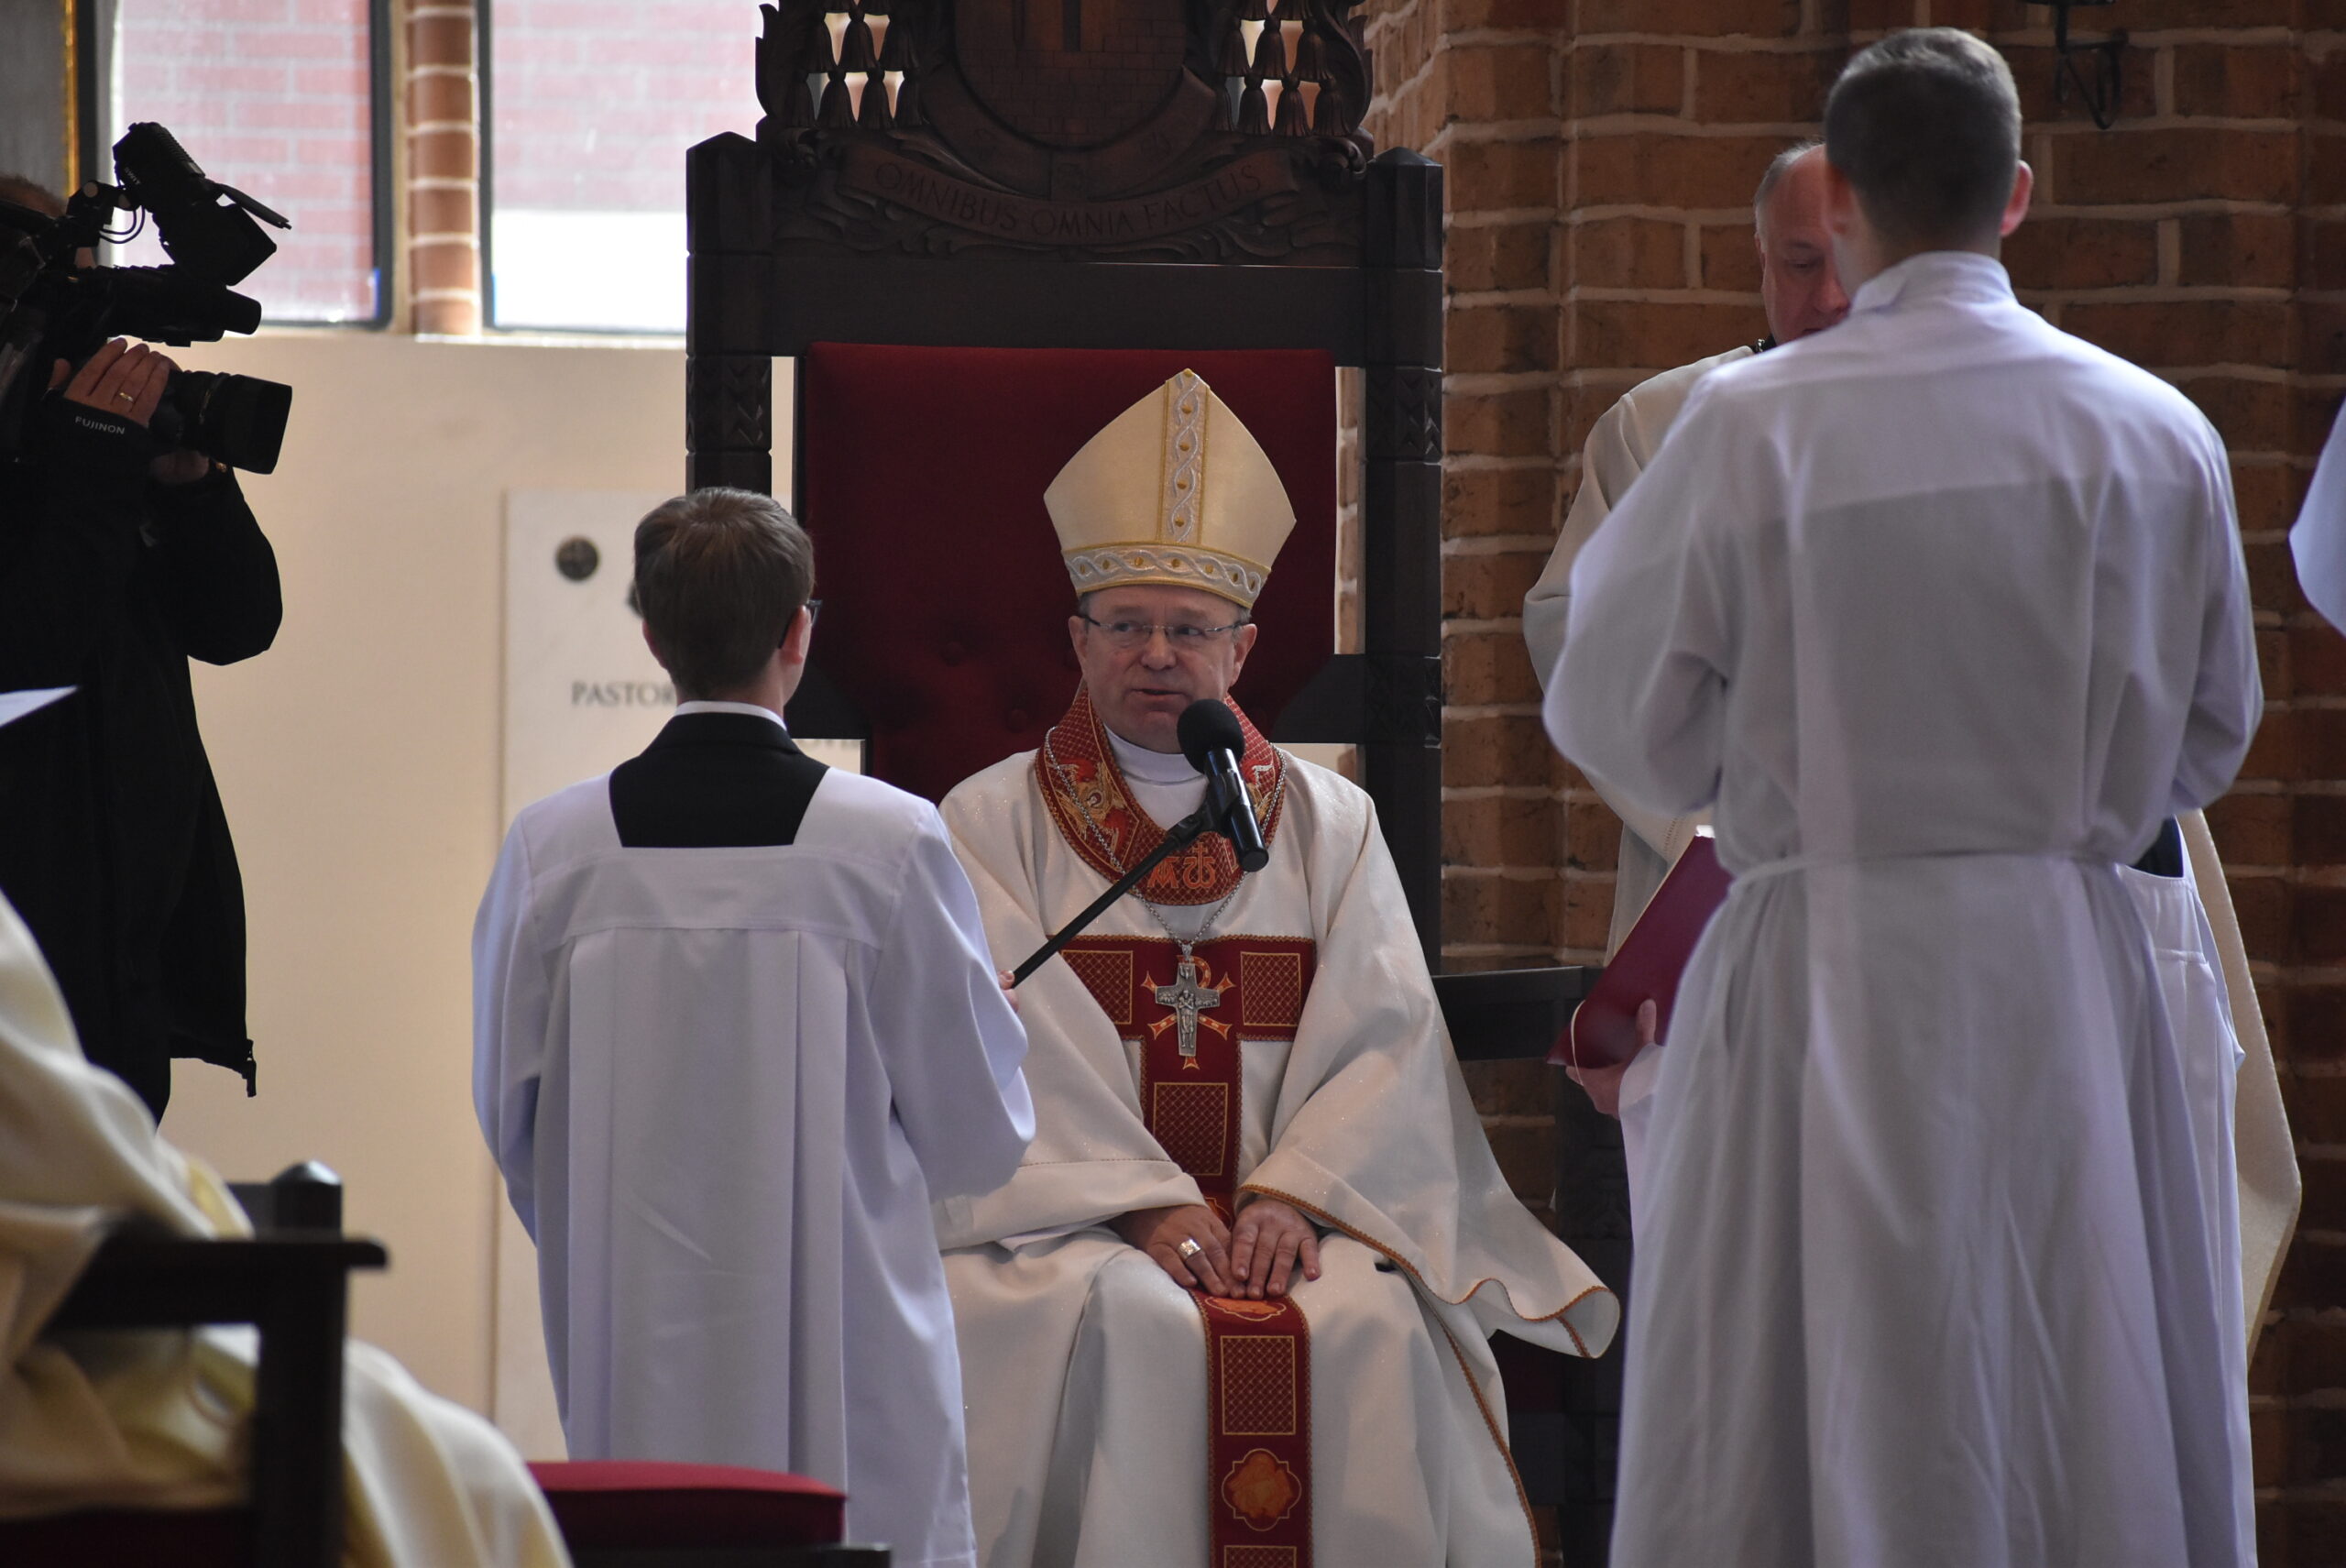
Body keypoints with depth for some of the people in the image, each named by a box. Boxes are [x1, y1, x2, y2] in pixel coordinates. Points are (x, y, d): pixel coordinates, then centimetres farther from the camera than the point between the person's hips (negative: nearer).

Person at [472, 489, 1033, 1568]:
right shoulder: (891, 842, -9)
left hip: (631, 1338, 2)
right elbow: (981, 1140, -1)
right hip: (850, 1348, -2)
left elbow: (507, 1116, 7)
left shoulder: (549, 848, -3)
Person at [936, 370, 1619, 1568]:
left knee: (1372, 1323, -28)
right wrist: (1148, 1204, -16)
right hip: (1071, 1213, -2)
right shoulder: (991, 823, 8)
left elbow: (1384, 1035, 4)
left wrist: (1292, 1194, -12)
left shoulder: (1329, 824, 15)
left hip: (1290, 1207, 2)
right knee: (1126, 1324, -32)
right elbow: (1016, 1046, -4)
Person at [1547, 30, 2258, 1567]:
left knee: (1789, 1419, 5)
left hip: (1823, 977, -2)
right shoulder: (2157, 434, -1)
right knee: (2088, 1410, 10)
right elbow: (2209, 736, 10)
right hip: (2068, 965, 2)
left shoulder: (1748, 425, -9)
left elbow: (1619, 721, -1)